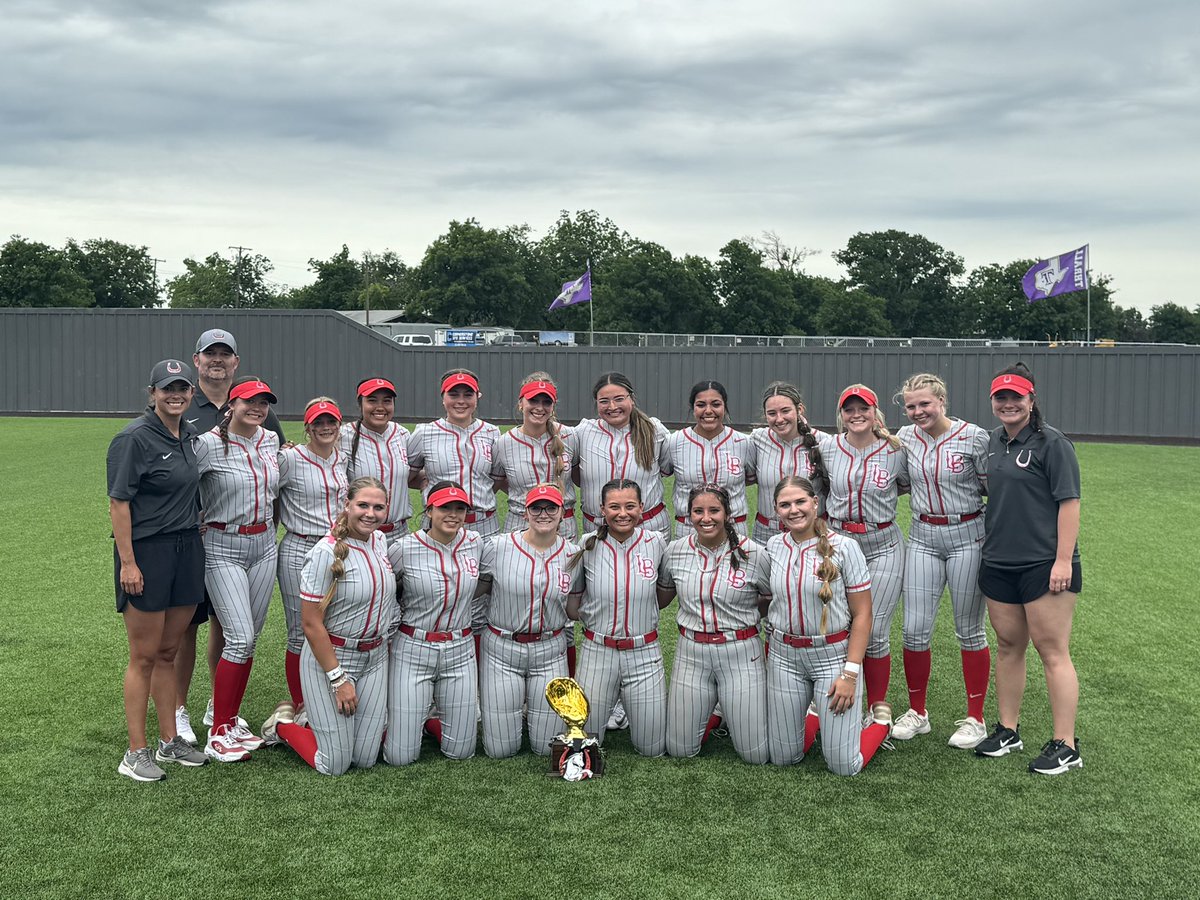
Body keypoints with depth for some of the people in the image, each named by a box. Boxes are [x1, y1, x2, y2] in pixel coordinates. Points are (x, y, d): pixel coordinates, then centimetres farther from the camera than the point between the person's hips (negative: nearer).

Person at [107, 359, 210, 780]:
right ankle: (135, 753, 9)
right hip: (146, 554, -6)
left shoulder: (188, 436, 11)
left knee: (168, 652, 14)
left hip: (187, 551, 7)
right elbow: (118, 503, -14)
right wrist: (128, 562, -18)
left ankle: (169, 741, 24)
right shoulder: (134, 438, -11)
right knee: (144, 657, 0)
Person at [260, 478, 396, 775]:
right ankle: (283, 723, 23)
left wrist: (384, 645, 14)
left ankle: (317, 717, 32)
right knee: (335, 765, -3)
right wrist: (338, 679, -17)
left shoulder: (380, 540, 2)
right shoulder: (327, 552, -20)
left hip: (375, 658, 6)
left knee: (365, 759, 5)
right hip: (329, 657, -6)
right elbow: (312, 625, -18)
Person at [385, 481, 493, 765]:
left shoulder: (478, 545, -3)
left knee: (461, 751, 9)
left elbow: (494, 579, 11)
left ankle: (429, 718, 38)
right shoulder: (403, 549, -12)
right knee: (400, 756, 0)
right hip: (413, 650, -3)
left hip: (460, 651, 3)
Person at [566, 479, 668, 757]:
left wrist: (641, 617, 7)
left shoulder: (656, 543, -5)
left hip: (645, 653, 0)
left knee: (652, 748, 7)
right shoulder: (588, 545, -6)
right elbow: (571, 599, 6)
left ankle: (630, 703, 36)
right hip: (597, 652, 0)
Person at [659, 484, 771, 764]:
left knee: (756, 755, 0)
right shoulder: (676, 550, 0)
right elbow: (661, 597, 15)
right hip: (691, 652, 3)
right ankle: (712, 706, 37)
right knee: (679, 750, 8)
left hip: (741, 654, -2)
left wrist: (746, 615, -1)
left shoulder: (752, 554, -10)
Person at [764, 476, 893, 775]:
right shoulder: (773, 547, 1)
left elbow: (862, 615, -10)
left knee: (844, 766, -2)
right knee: (783, 758, 10)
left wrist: (850, 674, -14)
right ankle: (814, 714, 40)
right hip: (784, 657, 4)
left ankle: (881, 718, 28)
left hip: (833, 655, -4)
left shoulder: (843, 547, -11)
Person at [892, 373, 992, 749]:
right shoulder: (905, 438, 3)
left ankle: (975, 719, 19)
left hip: (967, 537, -4)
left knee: (969, 631, 6)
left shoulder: (974, 437, -10)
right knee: (914, 630, 3)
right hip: (923, 538, 4)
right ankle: (917, 713, 20)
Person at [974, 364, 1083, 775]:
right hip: (998, 564, 7)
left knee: (1053, 652, -3)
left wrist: (1063, 560, -17)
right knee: (1008, 646, 14)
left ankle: (1065, 745, 3)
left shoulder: (1051, 443, -9)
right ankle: (1008, 730, 25)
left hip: (1045, 565, -7)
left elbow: (1069, 502, -12)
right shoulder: (993, 442, 12)